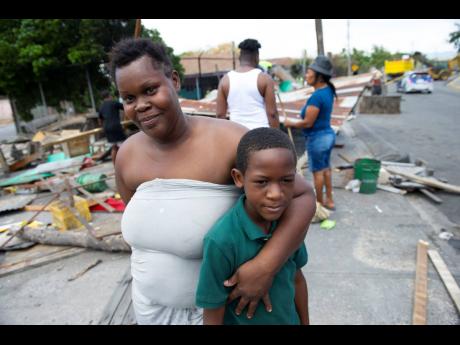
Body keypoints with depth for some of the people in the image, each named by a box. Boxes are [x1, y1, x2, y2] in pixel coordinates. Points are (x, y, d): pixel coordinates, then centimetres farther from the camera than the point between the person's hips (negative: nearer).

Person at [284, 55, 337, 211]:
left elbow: (308, 123, -24)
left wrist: (291, 123, -8)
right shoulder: (328, 90, 4)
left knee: (318, 171, 6)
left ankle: (319, 203, 21)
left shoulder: (317, 96, -25)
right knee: (326, 168, 19)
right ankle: (329, 201, 30)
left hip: (317, 137, -9)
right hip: (328, 134, 9)